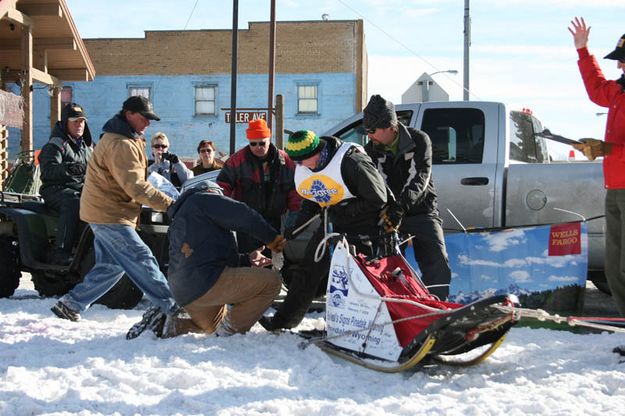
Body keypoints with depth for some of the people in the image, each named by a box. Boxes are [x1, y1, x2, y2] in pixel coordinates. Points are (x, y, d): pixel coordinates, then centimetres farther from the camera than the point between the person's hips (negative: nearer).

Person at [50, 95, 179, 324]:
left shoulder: (125, 140, 17)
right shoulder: (121, 144, -19)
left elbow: (130, 180, 19)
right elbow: (135, 187, -26)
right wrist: (168, 204, -24)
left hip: (105, 212, 11)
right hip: (110, 215, -11)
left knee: (110, 266, 15)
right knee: (142, 261, -9)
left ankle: (70, 304, 19)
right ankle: (172, 308, -8)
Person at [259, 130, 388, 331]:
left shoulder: (351, 162, -27)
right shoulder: (302, 171, -1)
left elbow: (377, 200, -22)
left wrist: (343, 210, -20)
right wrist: (293, 230, 7)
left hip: (361, 228, -7)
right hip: (331, 224, 7)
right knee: (308, 270, 7)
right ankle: (284, 320, 18)